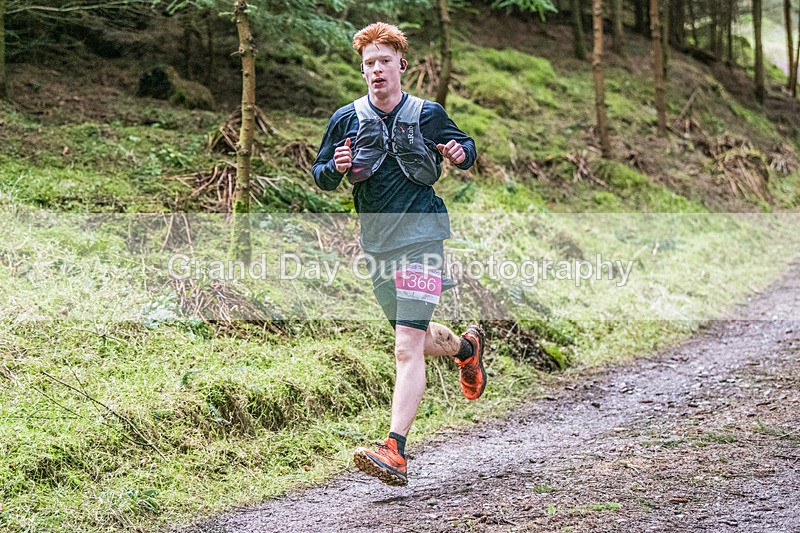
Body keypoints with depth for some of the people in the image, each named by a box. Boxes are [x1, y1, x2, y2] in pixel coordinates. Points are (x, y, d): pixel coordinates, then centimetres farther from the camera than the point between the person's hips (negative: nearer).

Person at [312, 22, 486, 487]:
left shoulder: (428, 114, -1)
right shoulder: (346, 120, 4)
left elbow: (465, 145, 15)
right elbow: (321, 178, 11)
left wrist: (462, 153, -9)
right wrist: (336, 168, -12)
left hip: (421, 238, -5)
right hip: (377, 243, 5)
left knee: (408, 347, -16)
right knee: (415, 337, 21)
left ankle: (396, 452, -22)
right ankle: (469, 347, 54)